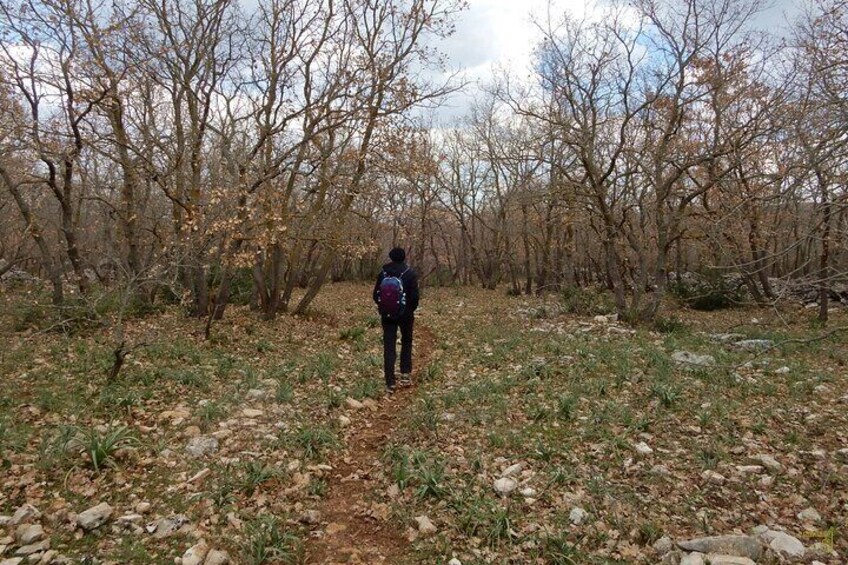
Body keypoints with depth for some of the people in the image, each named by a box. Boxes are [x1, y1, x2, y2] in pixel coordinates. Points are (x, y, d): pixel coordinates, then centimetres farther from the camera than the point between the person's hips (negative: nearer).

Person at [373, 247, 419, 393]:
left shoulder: (383, 272, 2)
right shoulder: (410, 273, -7)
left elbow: (376, 294, 4)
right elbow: (414, 295, -12)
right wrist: (412, 309, 6)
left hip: (387, 314, 2)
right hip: (405, 314, -1)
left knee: (389, 347, 3)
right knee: (406, 343, 20)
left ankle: (390, 383, 1)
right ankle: (405, 374, 14)